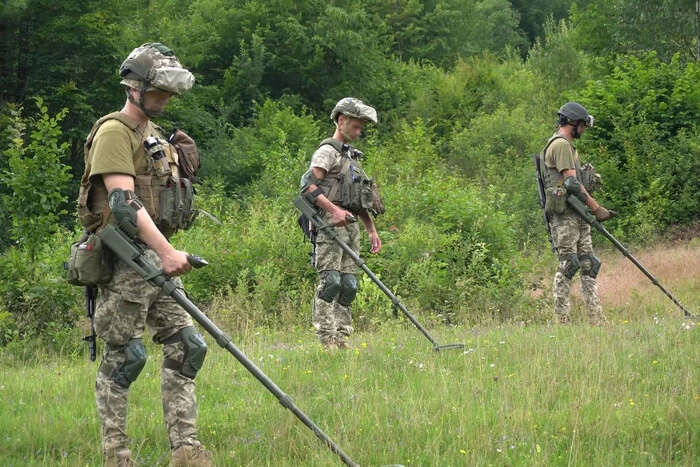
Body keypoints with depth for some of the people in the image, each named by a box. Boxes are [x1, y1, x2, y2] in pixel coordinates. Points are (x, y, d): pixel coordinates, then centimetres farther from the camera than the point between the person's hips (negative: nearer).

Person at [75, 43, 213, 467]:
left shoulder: (154, 135, 19)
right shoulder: (114, 133, -10)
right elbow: (123, 202, -21)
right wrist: (166, 252, -29)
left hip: (159, 256, 9)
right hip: (125, 260, -9)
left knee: (186, 346, 1)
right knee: (124, 356, -5)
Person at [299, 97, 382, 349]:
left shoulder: (351, 156, 25)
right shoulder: (328, 151, -3)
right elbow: (309, 186, -17)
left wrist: (372, 229, 23)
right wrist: (335, 211, -26)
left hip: (350, 225, 9)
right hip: (330, 224, -9)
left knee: (348, 284, 6)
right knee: (330, 281, -13)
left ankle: (342, 338, 9)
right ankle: (327, 338, -15)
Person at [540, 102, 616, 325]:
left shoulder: (567, 145, 23)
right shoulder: (561, 145, -10)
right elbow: (571, 183, -17)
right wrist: (596, 209, -15)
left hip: (578, 216, 10)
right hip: (565, 216, -10)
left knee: (589, 265, 7)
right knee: (568, 265, -9)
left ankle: (597, 320, 6)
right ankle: (562, 320, -7)